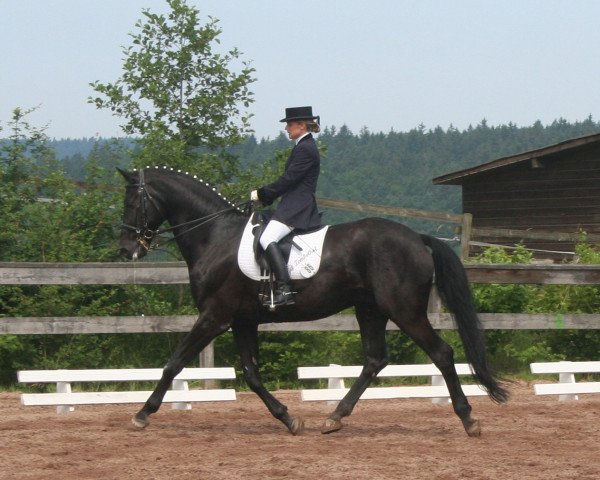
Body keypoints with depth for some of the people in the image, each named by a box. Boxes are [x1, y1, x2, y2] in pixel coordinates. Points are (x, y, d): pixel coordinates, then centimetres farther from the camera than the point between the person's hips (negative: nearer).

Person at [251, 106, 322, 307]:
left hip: (296, 207, -12)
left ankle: (284, 290, -37)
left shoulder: (304, 149, -13)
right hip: (295, 206, 12)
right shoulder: (305, 146, 20)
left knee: (268, 239, -27)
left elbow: (287, 180, -17)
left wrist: (261, 194, -7)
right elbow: (289, 180, 23)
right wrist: (264, 195, 15)